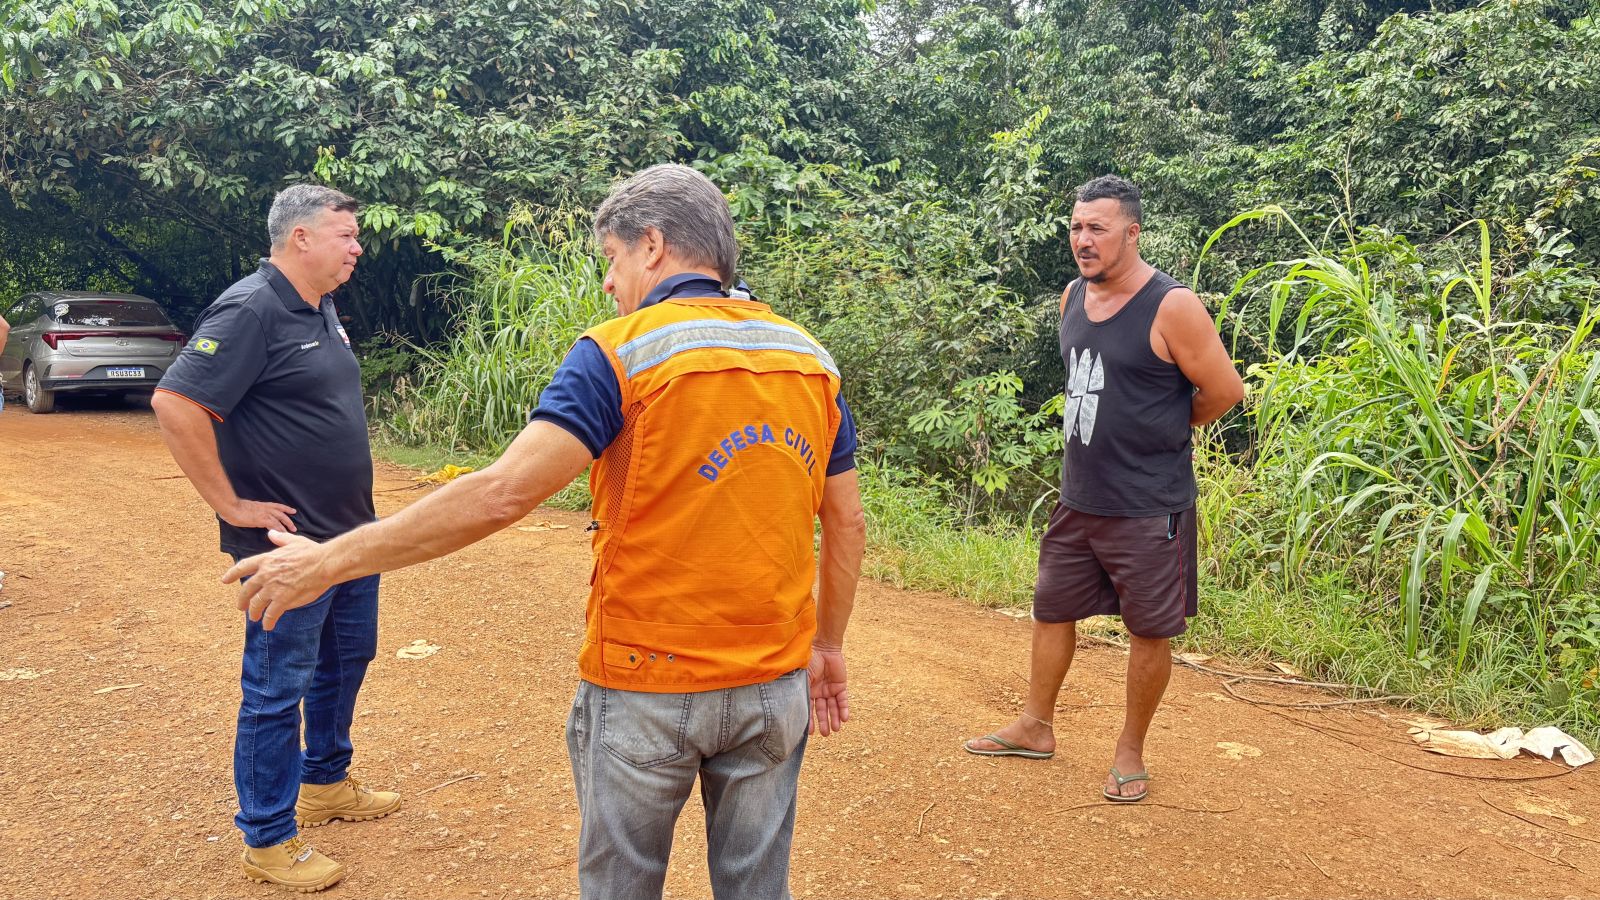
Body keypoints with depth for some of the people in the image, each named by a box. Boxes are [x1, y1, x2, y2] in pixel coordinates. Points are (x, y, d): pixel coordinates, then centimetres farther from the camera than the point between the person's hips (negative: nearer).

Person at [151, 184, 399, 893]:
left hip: (350, 531, 9)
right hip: (290, 542, -9)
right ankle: (269, 841, 15)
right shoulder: (251, 310, -19)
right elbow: (175, 404, -26)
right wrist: (232, 505, -21)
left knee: (347, 657, 21)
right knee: (279, 686, 2)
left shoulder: (321, 310, 10)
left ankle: (326, 782, 40)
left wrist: (356, 520, 17)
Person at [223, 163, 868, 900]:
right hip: (775, 686, 4)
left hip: (647, 689, -4)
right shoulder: (810, 357, 3)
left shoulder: (621, 352, -12)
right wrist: (827, 645, 18)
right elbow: (847, 522, 7)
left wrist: (329, 561, -14)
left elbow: (501, 494, -21)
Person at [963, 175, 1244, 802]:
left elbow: (1224, 391, -10)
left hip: (1149, 508, -7)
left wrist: (1162, 431, 3)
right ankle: (1036, 728, 33)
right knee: (1052, 610, 16)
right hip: (1078, 499, 7)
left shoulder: (1172, 307, -16)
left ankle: (1130, 751, 24)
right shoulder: (1072, 298, 5)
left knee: (1149, 631, 7)